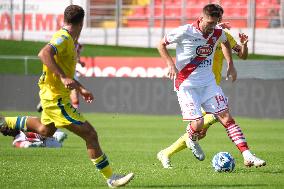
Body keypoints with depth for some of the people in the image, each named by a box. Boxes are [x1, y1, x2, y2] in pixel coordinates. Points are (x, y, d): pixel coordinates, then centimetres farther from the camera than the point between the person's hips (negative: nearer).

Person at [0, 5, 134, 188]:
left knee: (45, 130, 35)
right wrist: (63, 77, -41)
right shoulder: (63, 38, -19)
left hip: (52, 95, 10)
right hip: (56, 98, -10)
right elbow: (44, 54, -37)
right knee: (90, 134, -10)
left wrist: (81, 88, 26)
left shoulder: (68, 40, 11)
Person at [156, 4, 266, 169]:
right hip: (186, 85, -5)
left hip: (208, 82, 5)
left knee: (226, 117, -5)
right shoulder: (185, 32, -16)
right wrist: (171, 64, -17)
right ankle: (192, 140, 24)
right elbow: (161, 45, -4)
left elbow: (225, 43, 25)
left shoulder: (218, 33, -1)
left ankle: (248, 156, -8)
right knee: (198, 124, -15)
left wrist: (230, 65, 17)